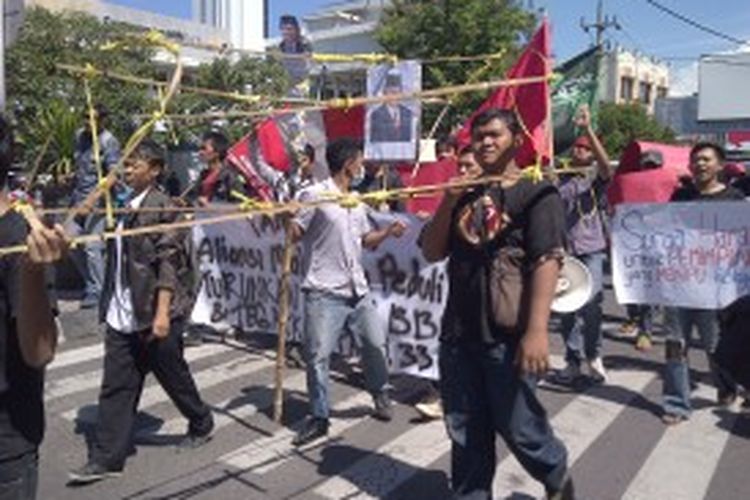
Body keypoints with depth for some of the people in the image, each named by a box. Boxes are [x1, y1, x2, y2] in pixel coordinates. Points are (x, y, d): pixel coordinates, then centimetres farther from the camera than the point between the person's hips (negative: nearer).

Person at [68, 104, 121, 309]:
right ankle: (90, 282, 24)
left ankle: (96, 291, 3)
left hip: (97, 201, -8)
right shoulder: (80, 135, 11)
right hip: (78, 197, 8)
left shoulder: (109, 142, -12)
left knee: (92, 247, -10)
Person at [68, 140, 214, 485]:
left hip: (153, 314, -6)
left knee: (173, 376, 11)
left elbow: (168, 263, -16)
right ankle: (107, 458, 14)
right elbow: (116, 259, 15)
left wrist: (162, 312, -21)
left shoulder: (162, 207, -11)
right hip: (121, 315, 7)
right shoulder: (123, 205, 10)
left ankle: (201, 425, 33)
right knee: (116, 387, 6)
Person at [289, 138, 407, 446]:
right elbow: (293, 233, -10)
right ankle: (319, 418, 14)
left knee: (376, 343, 14)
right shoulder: (315, 195, -9)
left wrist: (388, 231, 10)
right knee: (318, 355, -2)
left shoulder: (357, 201, 15)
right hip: (324, 293, -7)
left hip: (358, 290, 7)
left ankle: (381, 395, 39)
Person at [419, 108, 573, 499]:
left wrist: (536, 331, -24)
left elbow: (546, 260, -14)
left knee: (518, 427, 6)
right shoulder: (463, 195, 13)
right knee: (465, 434, 12)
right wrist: (450, 199, -6)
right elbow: (431, 253, 7)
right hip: (458, 334, 5)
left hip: (508, 336, -5)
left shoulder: (536, 192, -4)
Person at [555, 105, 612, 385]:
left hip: (592, 249, -3)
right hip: (565, 251, 4)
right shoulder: (562, 183, 12)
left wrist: (588, 128, -27)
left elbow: (606, 164, -20)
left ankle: (593, 355, 2)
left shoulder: (596, 178, 3)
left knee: (591, 301, -19)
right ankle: (573, 361, 18)